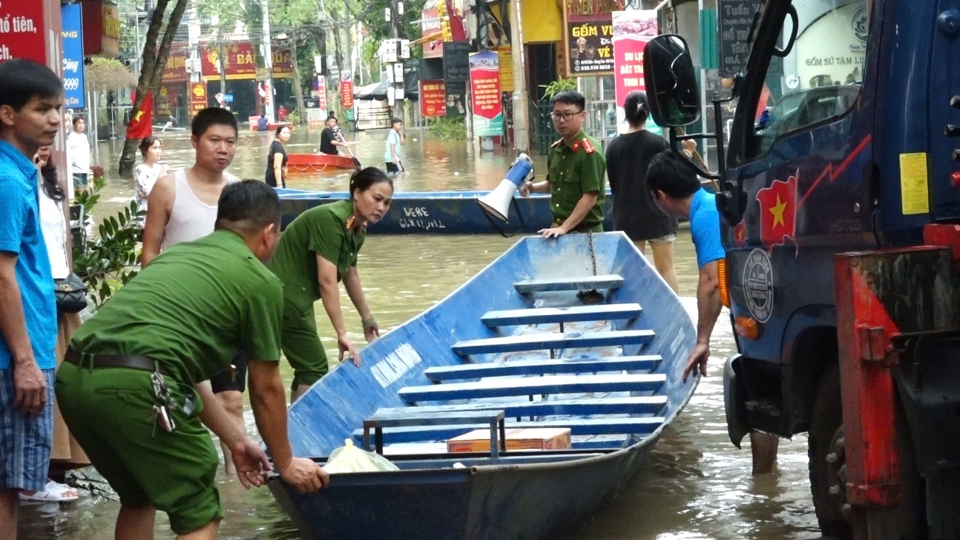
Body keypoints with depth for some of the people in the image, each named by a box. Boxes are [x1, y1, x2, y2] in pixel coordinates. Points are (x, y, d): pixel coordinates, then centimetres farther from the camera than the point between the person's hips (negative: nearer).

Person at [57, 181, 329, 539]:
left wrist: (236, 441, 42)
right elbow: (265, 391, 16)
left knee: (138, 496, 29)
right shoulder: (260, 281, 9)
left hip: (73, 376, 8)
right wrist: (285, 464, 30)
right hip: (133, 385, -7)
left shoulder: (178, 255, 30)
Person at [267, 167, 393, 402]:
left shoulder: (358, 229, 7)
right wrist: (342, 333, -26)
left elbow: (350, 275, 24)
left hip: (297, 298, 10)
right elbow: (326, 281, -26)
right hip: (282, 294, -10)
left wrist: (367, 318, 34)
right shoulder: (331, 219, -22)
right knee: (314, 367, -9)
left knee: (307, 367, 14)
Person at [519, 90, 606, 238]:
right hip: (558, 228, 7)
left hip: (584, 232, -7)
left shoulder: (589, 152, -16)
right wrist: (532, 187, 3)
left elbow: (589, 198, -19)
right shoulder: (555, 150, 6)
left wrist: (564, 228, -23)